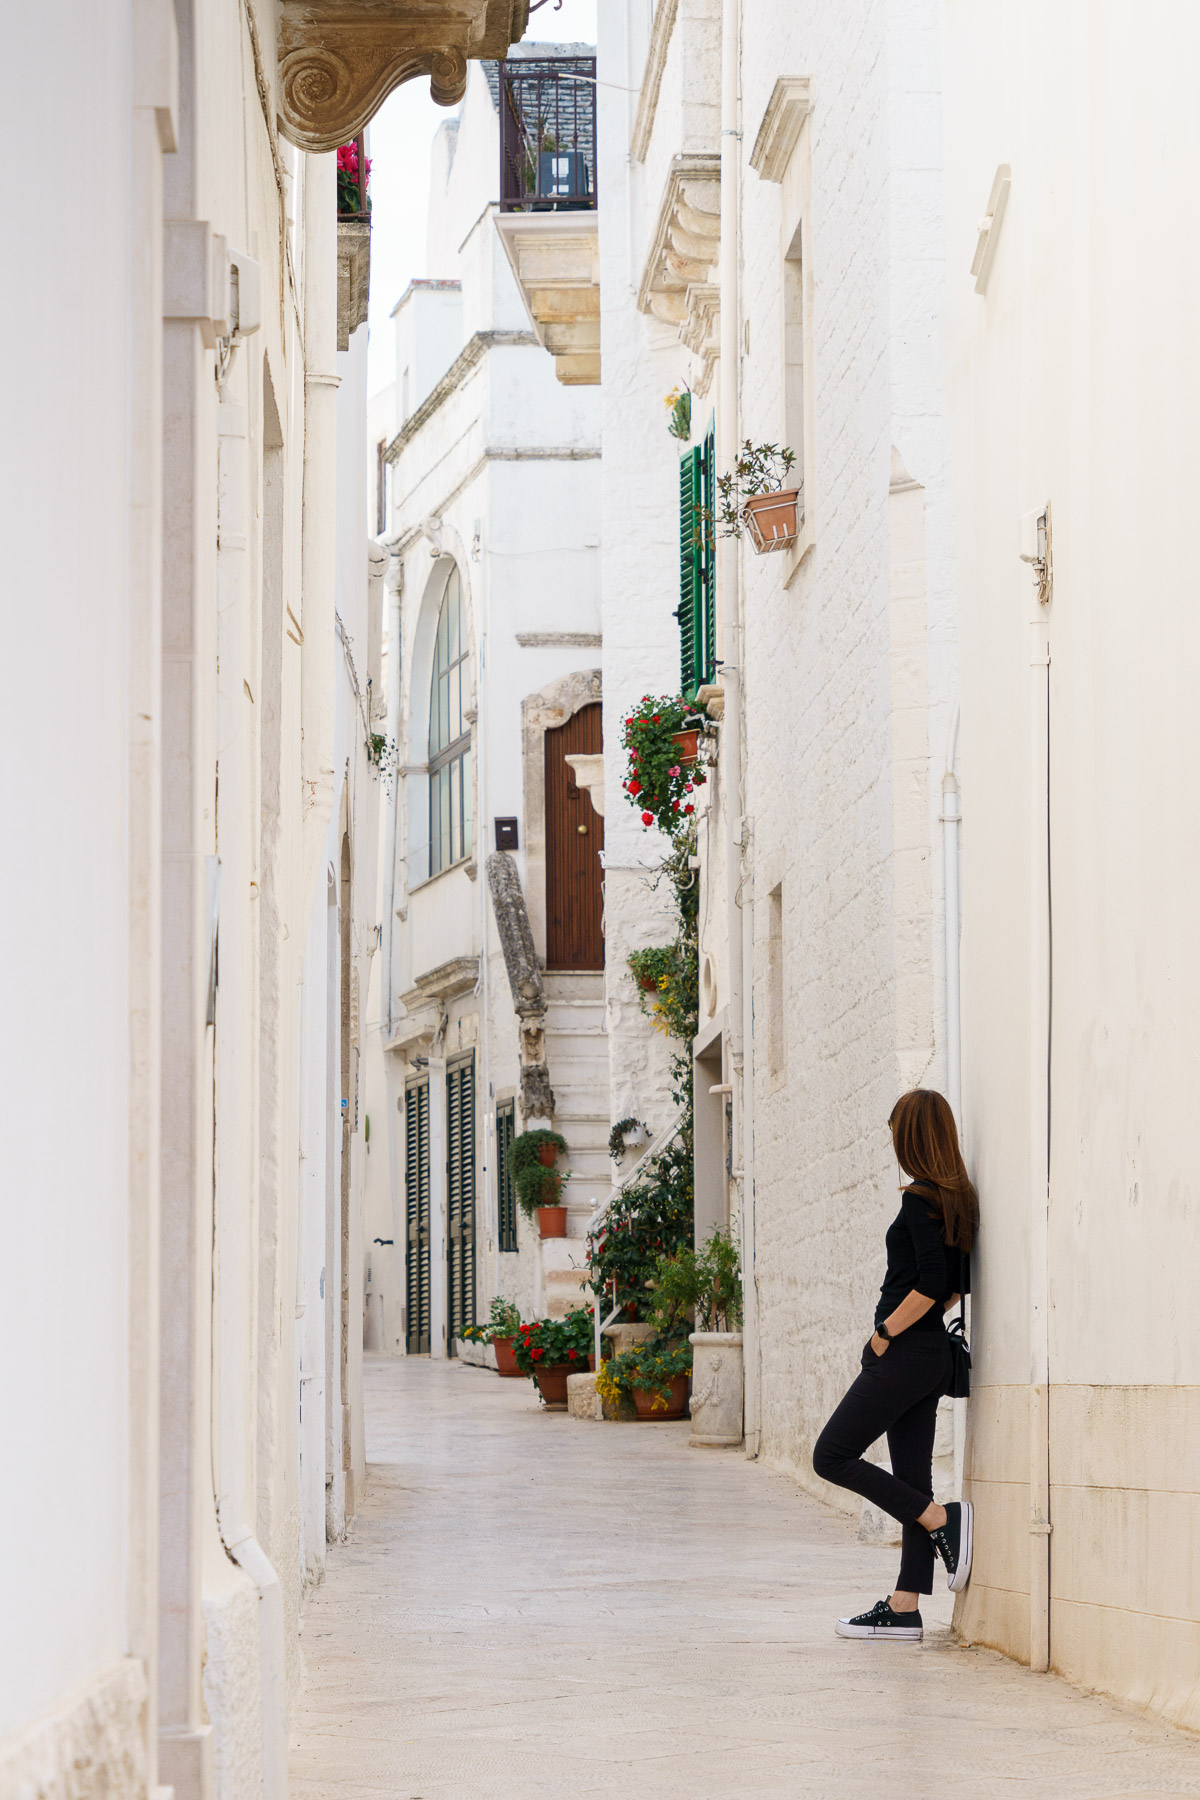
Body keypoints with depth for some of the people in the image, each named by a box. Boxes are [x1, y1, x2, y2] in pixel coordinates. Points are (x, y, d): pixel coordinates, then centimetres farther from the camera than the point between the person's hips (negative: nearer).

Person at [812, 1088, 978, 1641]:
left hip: (905, 1353, -9)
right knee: (912, 1480, 7)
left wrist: (885, 1334, -13)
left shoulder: (920, 1200, -14)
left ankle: (943, 1521, -6)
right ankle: (903, 1610, 7)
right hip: (933, 1353, 9)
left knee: (832, 1457, -3)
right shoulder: (959, 1199, 13)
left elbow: (929, 1284, -22)